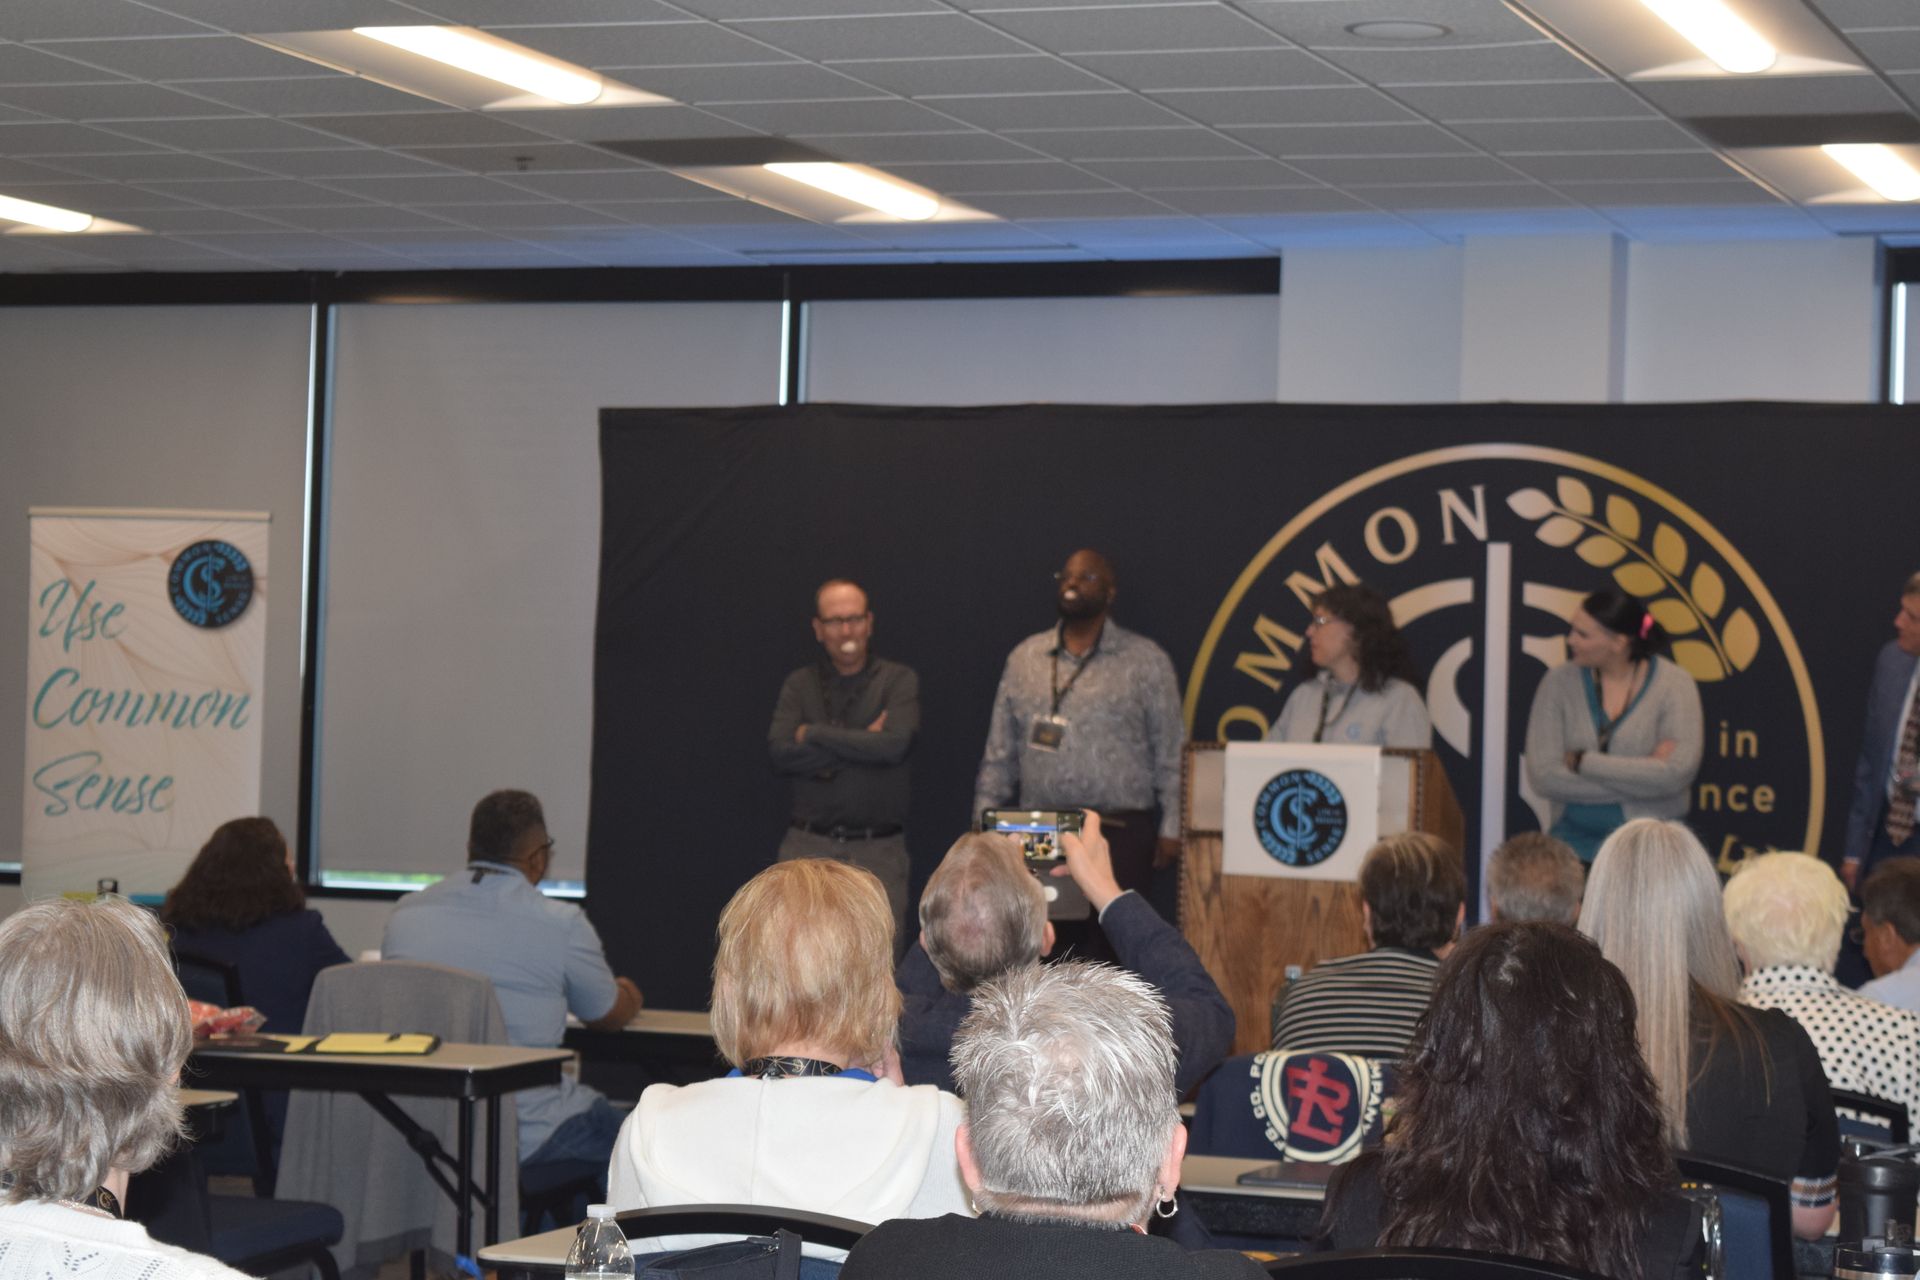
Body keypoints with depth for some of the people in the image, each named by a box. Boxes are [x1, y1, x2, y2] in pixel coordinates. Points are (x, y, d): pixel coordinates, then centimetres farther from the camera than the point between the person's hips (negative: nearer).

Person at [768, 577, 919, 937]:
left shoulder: (898, 680, 4)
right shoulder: (800, 684, 10)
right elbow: (781, 755, -5)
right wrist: (861, 744, -10)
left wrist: (814, 734, -6)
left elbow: (895, 745, -14)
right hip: (809, 847, 1)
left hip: (879, 852, -1)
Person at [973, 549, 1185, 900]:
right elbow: (999, 755, 15)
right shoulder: (1025, 657, 14)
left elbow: (1170, 753, 3)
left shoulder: (1146, 660, 5)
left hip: (1119, 834, -2)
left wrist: (1170, 829, -3)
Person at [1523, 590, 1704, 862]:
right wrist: (1642, 775, -11)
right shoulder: (1559, 682, 1)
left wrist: (1583, 762, -11)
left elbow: (1676, 773, -16)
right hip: (1575, 838, 2)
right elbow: (1543, 774, -8)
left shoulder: (1673, 685, -4)